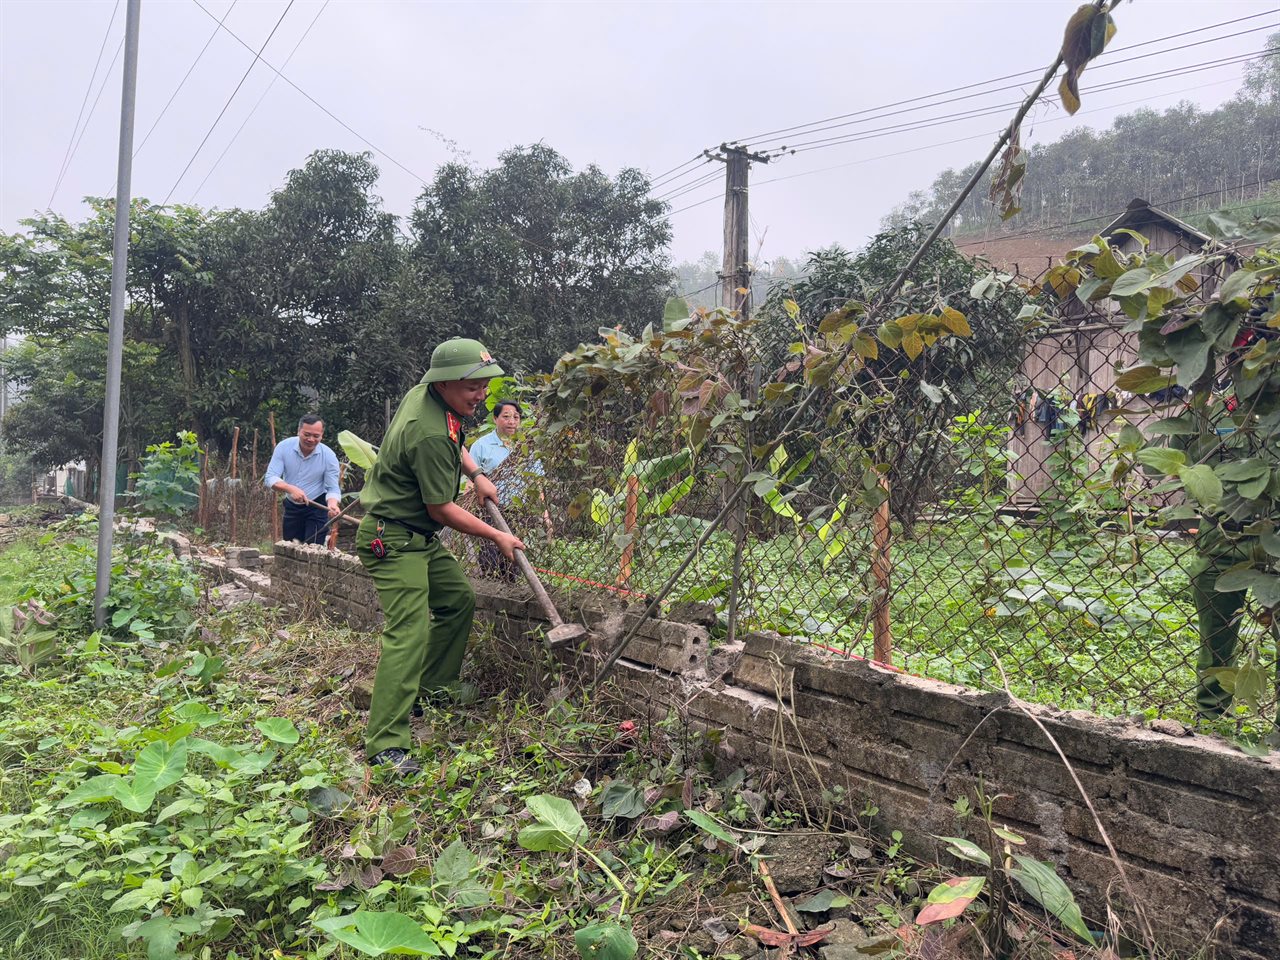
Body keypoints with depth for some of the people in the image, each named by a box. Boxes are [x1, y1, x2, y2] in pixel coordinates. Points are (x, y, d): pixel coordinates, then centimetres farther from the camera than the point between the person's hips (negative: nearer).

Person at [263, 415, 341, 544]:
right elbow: (270, 478, -18)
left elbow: (333, 489, -14)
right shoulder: (284, 447, -13)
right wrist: (290, 488, -37)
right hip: (291, 507, 3)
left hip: (317, 508, -3)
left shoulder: (329, 456, -17)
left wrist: (332, 505, -37)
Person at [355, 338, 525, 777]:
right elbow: (441, 510, -20)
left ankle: (432, 689, 29)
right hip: (393, 541, -10)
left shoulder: (424, 394, 2)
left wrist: (476, 474, 12)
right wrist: (496, 536, -9)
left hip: (421, 537, 10)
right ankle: (385, 745, -12)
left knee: (459, 598, 16)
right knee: (409, 633, -15)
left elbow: (453, 443, 27)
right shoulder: (430, 433, -28)